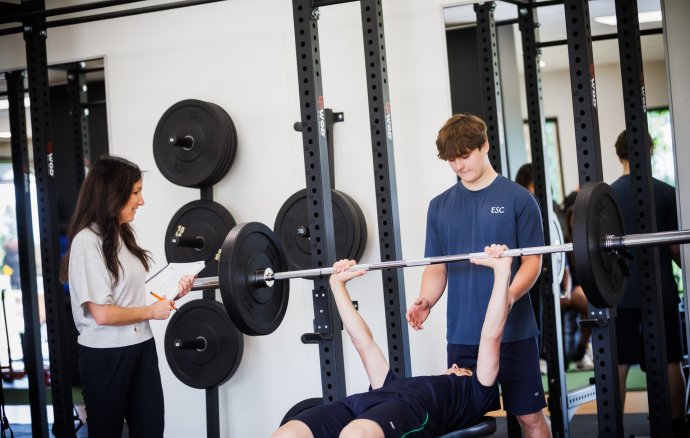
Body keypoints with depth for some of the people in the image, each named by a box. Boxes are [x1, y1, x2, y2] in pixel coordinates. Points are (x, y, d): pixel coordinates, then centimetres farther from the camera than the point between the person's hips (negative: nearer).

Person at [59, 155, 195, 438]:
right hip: (106, 356, -8)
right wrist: (151, 311, -8)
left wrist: (172, 292, 3)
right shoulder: (87, 240, -16)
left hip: (141, 347, 8)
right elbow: (102, 313, -21)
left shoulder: (122, 236, 10)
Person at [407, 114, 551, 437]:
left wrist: (508, 296, -22)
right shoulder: (440, 206, 11)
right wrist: (425, 301, -7)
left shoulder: (517, 198, -1)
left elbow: (532, 262, -4)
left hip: (513, 331, -3)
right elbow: (437, 266, 13)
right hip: (462, 334, 3)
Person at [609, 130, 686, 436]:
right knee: (670, 362, 7)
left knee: (618, 365, 5)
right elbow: (676, 246, -2)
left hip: (620, 293, 2)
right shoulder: (665, 192, -4)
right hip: (660, 291, -1)